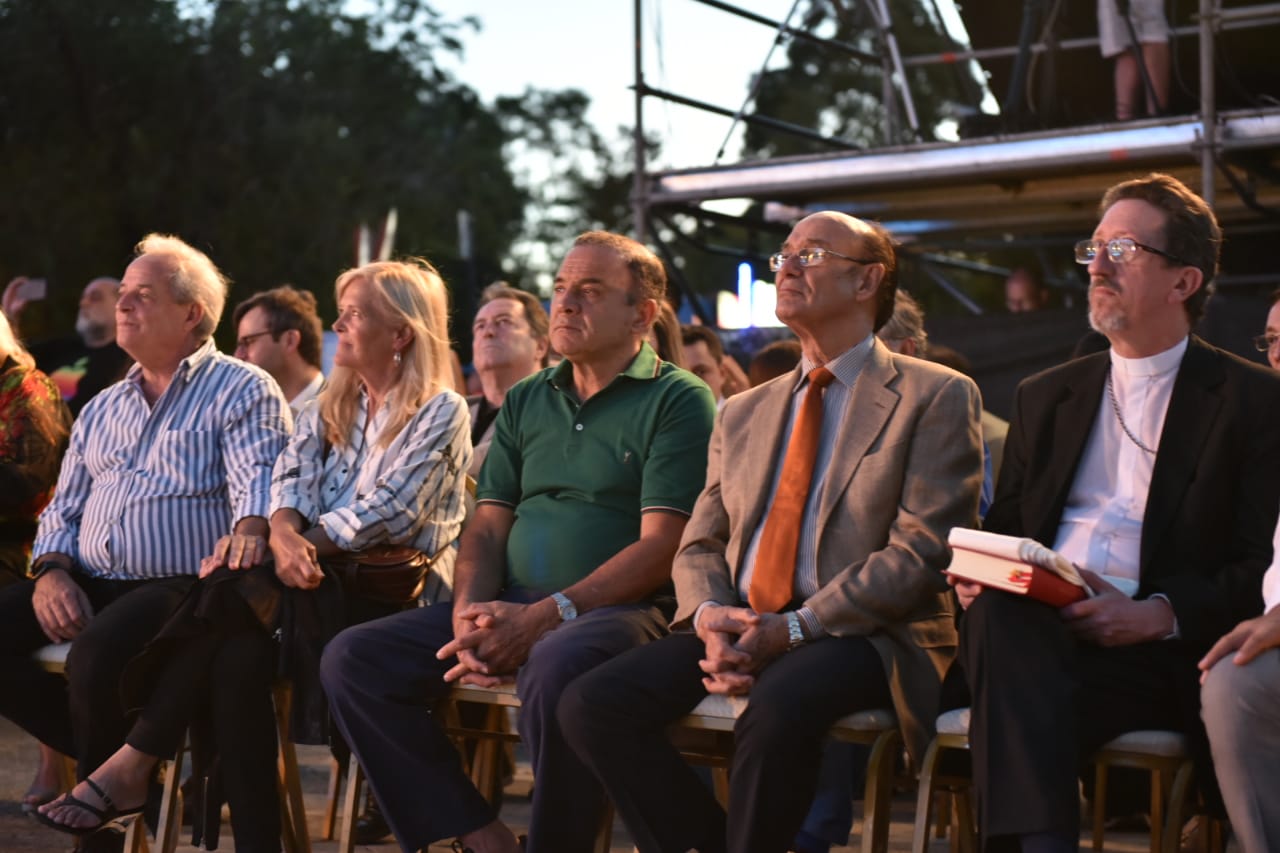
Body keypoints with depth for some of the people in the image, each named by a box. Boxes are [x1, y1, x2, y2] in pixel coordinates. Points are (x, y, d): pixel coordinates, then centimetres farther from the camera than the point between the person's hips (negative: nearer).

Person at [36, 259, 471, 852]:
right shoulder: (331, 406, 19)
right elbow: (292, 478, 2)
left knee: (235, 586, -30)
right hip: (322, 579, 6)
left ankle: (134, 763, -25)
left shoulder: (440, 412, -1)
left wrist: (310, 545, -20)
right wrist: (283, 535, -20)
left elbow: (389, 509, -13)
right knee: (238, 657, -28)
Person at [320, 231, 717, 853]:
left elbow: (660, 546, -11)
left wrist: (543, 618, -18)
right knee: (352, 658, -10)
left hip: (620, 610, -6)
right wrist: (469, 614, -8)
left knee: (557, 667, -40)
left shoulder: (677, 400, -1)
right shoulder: (524, 403, 19)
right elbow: (487, 528, 14)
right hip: (509, 610, 7)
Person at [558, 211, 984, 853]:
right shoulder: (743, 414, 21)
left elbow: (921, 552, -8)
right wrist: (710, 616, -7)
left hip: (862, 633, -5)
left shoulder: (935, 397, 2)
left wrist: (794, 628, -17)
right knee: (592, 704, -18)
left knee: (779, 707, -37)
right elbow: (699, 546, 17)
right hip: (739, 629, 5)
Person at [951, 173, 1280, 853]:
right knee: (995, 611, -34)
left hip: (1161, 655, -4)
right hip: (1030, 631, 4)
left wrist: (1159, 614, -15)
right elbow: (1003, 530, 24)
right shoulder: (1044, 396, 24)